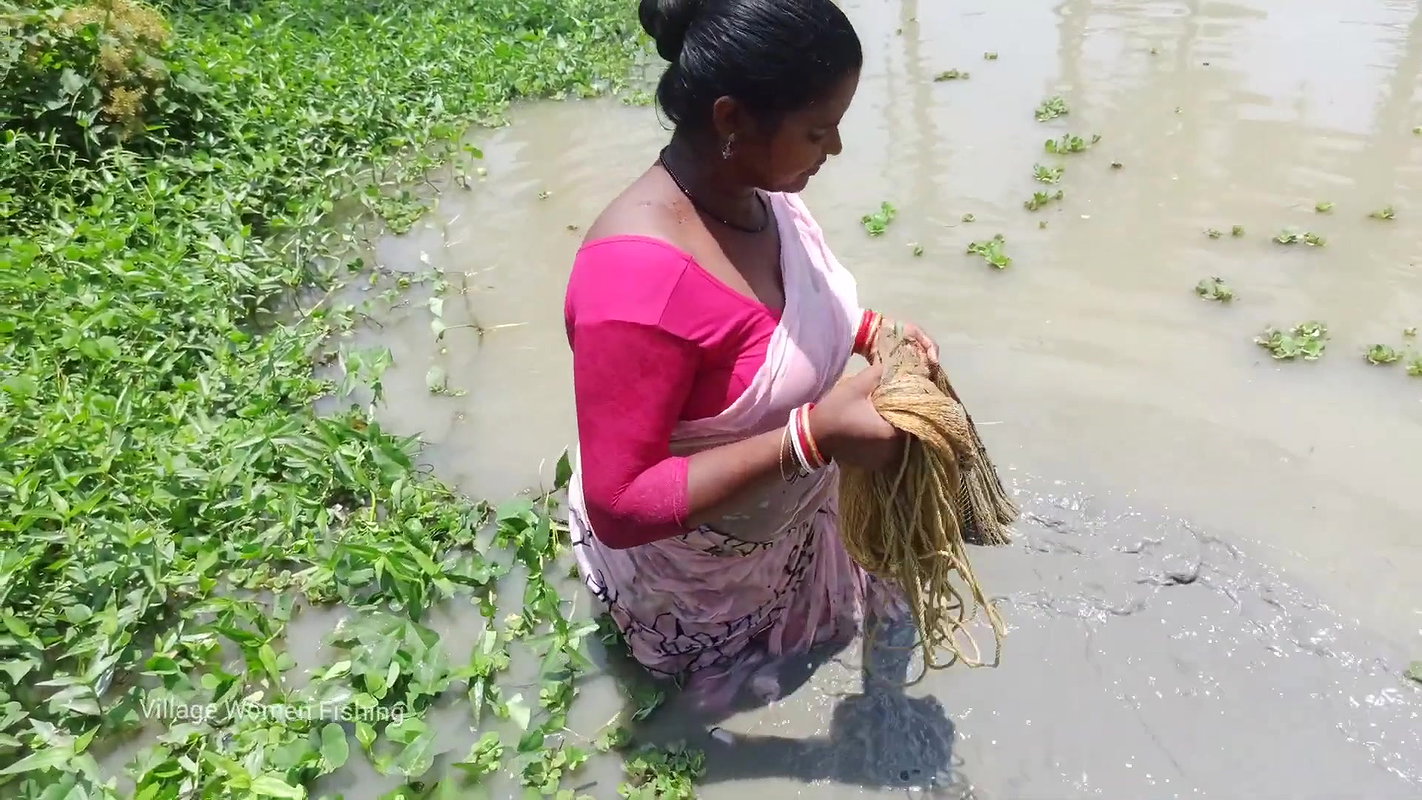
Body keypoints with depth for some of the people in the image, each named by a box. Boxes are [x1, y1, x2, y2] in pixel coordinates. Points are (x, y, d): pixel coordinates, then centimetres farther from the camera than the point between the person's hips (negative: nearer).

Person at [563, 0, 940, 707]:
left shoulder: (761, 190, -15)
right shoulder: (638, 277, -42)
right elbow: (619, 506, -36)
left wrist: (870, 330, -11)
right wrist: (812, 437, -41)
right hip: (689, 574, -6)